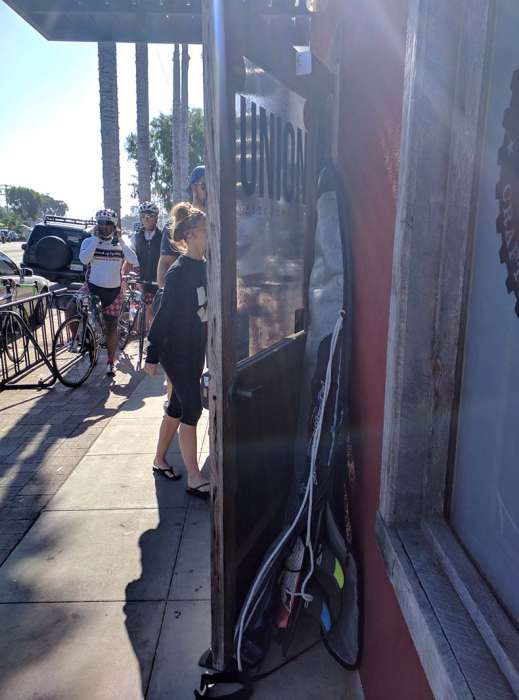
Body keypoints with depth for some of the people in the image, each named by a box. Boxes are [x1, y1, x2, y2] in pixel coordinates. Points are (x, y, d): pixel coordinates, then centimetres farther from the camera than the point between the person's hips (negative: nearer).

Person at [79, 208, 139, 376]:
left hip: (113, 291, 1)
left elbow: (135, 261, -14)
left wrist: (121, 240, -15)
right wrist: (95, 238, -18)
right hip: (92, 287, 0)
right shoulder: (89, 241, 0)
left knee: (111, 327, 5)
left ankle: (111, 362, 19)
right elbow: (84, 259, -21)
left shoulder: (120, 244, 3)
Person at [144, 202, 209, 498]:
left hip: (195, 349, 8)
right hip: (176, 351, -8)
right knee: (192, 409, -6)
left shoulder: (205, 267, 5)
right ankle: (194, 479, 4)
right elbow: (164, 314, -17)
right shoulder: (179, 272, -18)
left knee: (178, 406, 16)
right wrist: (152, 355, -16)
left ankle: (160, 459, 34)